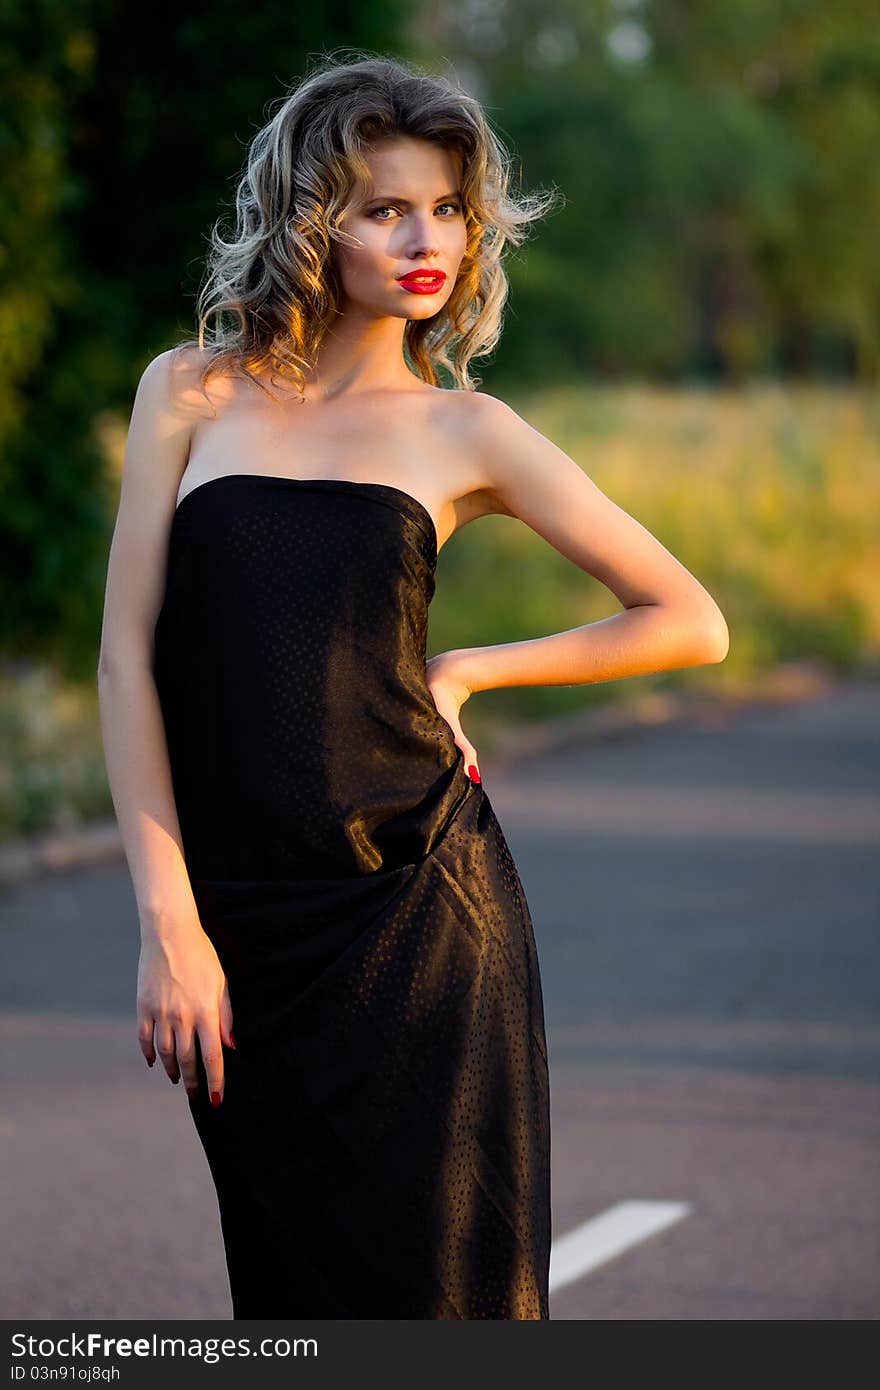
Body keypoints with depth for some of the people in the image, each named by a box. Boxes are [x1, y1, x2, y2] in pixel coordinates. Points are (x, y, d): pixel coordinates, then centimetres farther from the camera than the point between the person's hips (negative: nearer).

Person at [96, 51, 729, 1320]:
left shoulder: (466, 434, 6)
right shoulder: (194, 395, 6)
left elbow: (690, 622, 9)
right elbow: (129, 654, 1)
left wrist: (466, 673, 3)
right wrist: (167, 919, -6)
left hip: (421, 914, 0)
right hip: (242, 929, 1)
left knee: (441, 1276, -1)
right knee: (293, 1285, 7)